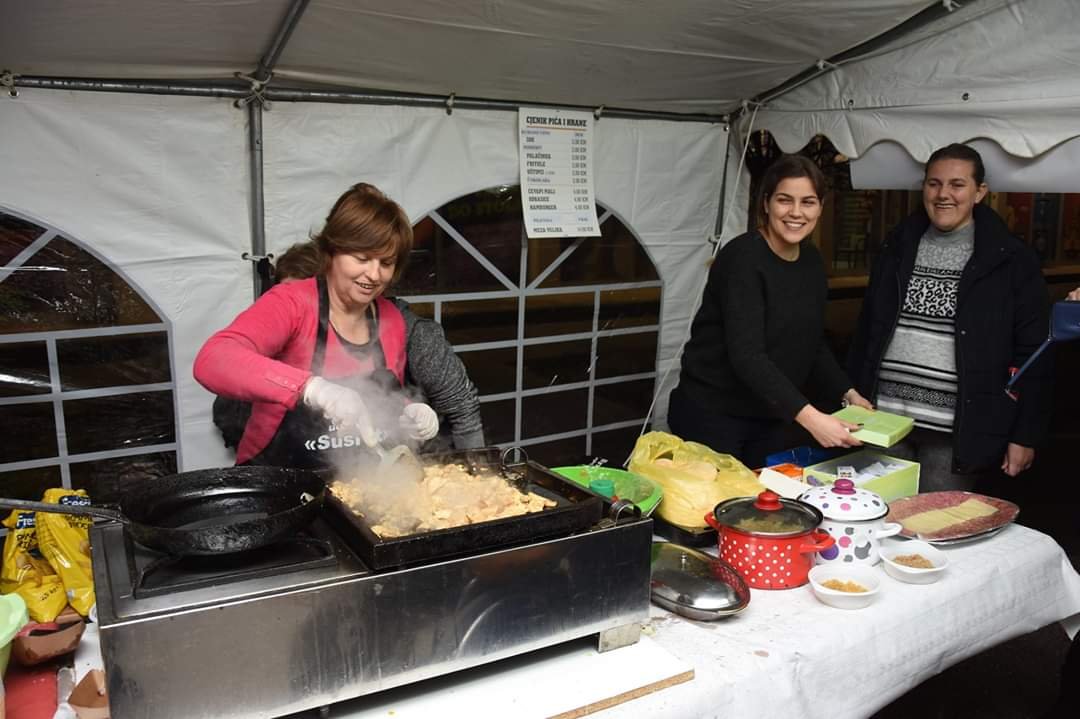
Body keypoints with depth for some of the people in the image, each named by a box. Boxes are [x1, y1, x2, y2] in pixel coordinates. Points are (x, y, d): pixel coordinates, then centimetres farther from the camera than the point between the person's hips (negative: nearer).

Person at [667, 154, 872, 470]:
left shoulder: (812, 261, 4)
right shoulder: (743, 257, -19)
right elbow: (746, 354, -29)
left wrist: (848, 393, 6)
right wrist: (807, 416, -36)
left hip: (770, 418, 7)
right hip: (711, 414, -7)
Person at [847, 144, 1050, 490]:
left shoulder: (1011, 261, -3)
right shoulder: (899, 246, 8)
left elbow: (1032, 354, -3)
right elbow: (867, 329, 13)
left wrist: (1025, 435, -5)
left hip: (957, 432, -3)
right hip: (885, 420, 4)